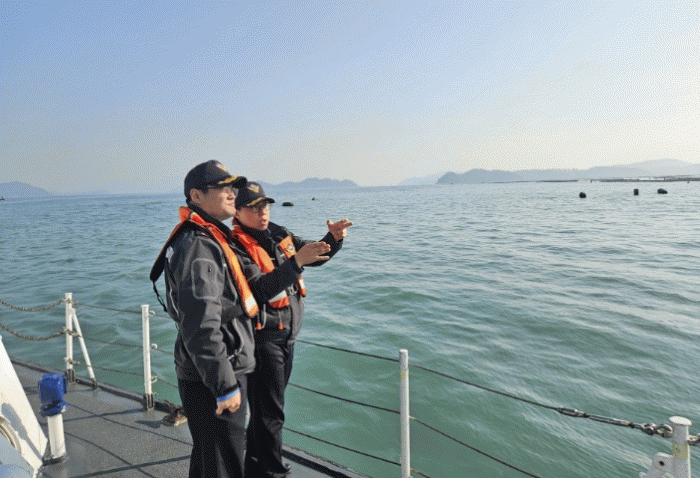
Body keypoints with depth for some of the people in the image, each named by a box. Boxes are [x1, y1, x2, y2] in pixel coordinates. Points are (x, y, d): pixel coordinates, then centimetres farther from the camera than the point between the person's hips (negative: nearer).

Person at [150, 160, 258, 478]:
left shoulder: (211, 239, 12)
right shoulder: (198, 247, -22)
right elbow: (201, 328, -27)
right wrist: (226, 386, -24)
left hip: (217, 375, 10)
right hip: (211, 381, -10)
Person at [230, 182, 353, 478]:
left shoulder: (278, 235, 6)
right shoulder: (237, 246, -16)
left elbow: (317, 255, 7)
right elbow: (260, 289, -28)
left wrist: (334, 238, -12)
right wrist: (295, 263, -37)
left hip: (287, 335, 8)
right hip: (263, 338, -8)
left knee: (268, 406, 21)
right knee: (270, 412, 0)